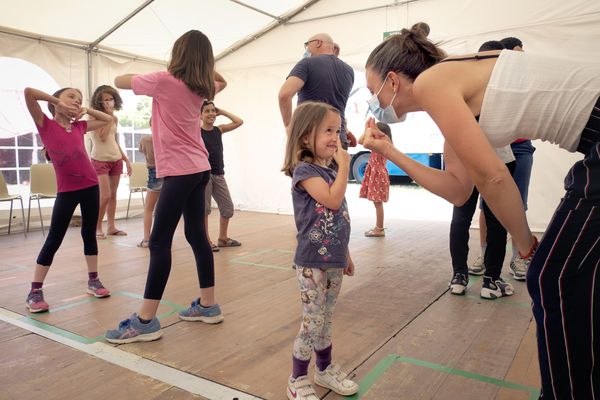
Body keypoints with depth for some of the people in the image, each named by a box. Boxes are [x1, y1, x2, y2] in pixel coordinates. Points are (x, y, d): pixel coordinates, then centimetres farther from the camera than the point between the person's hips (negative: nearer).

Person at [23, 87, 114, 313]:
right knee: (54, 239, -1)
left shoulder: (79, 126, 9)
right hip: (66, 191, -4)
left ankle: (93, 280, 23)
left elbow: (108, 120, 21)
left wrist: (86, 110, 9)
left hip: (90, 186, 4)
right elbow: (28, 92, -14)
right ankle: (35, 291, 8)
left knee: (89, 233, 12)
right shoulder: (46, 125, -2)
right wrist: (57, 102, -5)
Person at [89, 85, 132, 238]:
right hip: (100, 161, -6)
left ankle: (111, 226, 14)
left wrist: (127, 160, 14)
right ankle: (97, 228, 2)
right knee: (105, 196, -12)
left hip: (116, 160, 6)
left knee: (113, 195, 8)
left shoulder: (114, 118, 11)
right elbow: (102, 137, -20)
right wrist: (109, 117, -15)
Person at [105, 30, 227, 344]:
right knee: (197, 235, 11)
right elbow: (220, 82, 35)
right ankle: (207, 305, 19)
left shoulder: (164, 80, -8)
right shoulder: (201, 88, 10)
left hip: (180, 171, -7)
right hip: (198, 168, 8)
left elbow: (119, 81, 5)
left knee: (159, 241, -7)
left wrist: (141, 77, 21)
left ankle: (145, 321, -4)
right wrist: (204, 67, 22)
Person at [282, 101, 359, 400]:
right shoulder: (304, 170, -13)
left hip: (334, 260, 7)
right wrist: (345, 165, -16)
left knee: (326, 320, 19)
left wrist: (345, 253, 20)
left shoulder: (331, 169, 11)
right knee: (312, 322, 1)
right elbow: (333, 200, -26)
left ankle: (325, 369, 36)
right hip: (312, 262, -7)